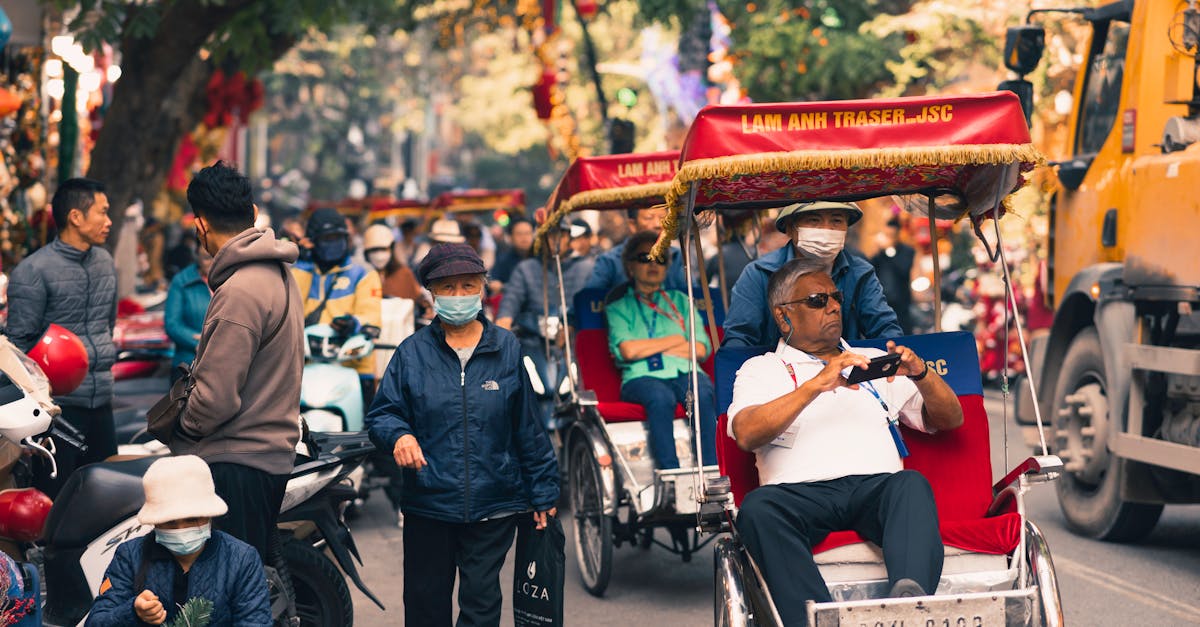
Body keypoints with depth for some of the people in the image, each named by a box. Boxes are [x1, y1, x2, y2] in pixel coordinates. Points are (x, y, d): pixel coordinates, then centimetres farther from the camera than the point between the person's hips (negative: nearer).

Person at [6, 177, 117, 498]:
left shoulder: (105, 262, 13)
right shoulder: (33, 271, -10)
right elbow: (20, 342, -9)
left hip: (101, 401, 7)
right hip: (58, 404, -7)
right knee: (53, 499, -3)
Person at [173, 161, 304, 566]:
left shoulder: (240, 292, -20)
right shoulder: (278, 274, 11)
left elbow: (216, 398, -21)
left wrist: (181, 426, -4)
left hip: (236, 462, -10)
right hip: (276, 450, 10)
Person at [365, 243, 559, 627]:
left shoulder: (507, 350, 4)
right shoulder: (413, 352, 3)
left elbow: (529, 430, 8)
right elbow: (382, 413, 4)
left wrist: (543, 494, 9)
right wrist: (398, 435, -19)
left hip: (493, 508, -1)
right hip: (428, 506, 1)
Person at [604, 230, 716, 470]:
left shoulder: (680, 301, 25)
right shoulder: (619, 306, 18)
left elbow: (701, 349, 9)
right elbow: (627, 350, -2)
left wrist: (646, 348, 3)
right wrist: (676, 340, 5)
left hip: (684, 372, 2)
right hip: (641, 377, -2)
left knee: (702, 394, -34)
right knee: (661, 397, -38)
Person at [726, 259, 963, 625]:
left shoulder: (873, 362, 32)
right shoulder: (761, 369, 22)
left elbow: (950, 419, 27)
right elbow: (747, 433, 0)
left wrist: (921, 374, 5)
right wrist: (817, 385, -9)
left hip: (876, 486, 2)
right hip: (799, 492, -2)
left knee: (912, 485, -33)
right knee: (758, 508, -35)